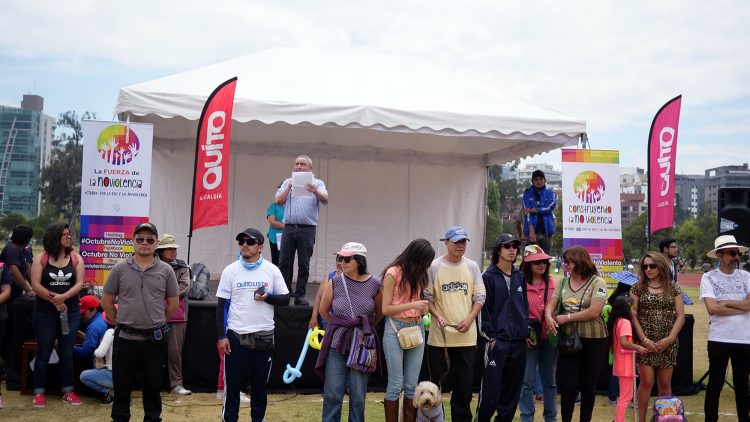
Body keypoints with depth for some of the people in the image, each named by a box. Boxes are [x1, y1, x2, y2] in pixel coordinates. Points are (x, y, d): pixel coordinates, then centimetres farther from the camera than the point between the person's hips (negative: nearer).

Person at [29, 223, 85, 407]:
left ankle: (68, 391, 17)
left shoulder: (76, 258, 3)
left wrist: (63, 297, -21)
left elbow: (79, 284, -5)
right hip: (45, 313, -2)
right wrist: (55, 300, -16)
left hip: (71, 313, 2)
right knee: (43, 353, 4)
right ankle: (39, 392, 12)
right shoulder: (40, 259, -3)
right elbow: (36, 285, -10)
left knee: (67, 354, 8)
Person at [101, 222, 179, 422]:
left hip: (155, 338, 0)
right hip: (125, 338, 0)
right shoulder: (120, 269, 0)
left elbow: (173, 303, 8)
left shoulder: (166, 270, 0)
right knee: (122, 384, 9)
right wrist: (121, 322, 7)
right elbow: (107, 301, 7)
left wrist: (157, 323, 9)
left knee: (152, 384, 10)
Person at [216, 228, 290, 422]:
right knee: (233, 384, 3)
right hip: (236, 335, -1)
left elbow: (285, 299, 4)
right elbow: (222, 305, 1)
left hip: (264, 336, 1)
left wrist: (267, 297, -16)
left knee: (260, 384, 11)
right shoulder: (230, 271, 0)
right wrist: (222, 336, -4)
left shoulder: (272, 270, 1)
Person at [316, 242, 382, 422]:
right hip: (337, 344, 0)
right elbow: (323, 310, 11)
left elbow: (380, 312, 13)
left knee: (358, 395, 8)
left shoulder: (374, 284, -3)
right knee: (332, 394, 3)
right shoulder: (335, 282, -3)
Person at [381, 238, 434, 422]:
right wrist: (413, 305, -18)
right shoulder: (393, 273, -9)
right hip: (396, 329, -6)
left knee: (412, 385, 6)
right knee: (396, 384, 0)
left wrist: (423, 309, 1)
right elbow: (386, 309, -11)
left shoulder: (419, 275, 10)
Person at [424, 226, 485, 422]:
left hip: (466, 336, 3)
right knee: (436, 382, 6)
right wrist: (437, 316, -17)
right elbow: (427, 296, -2)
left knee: (465, 382, 9)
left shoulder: (472, 267, 6)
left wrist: (469, 319, -9)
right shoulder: (434, 266, -3)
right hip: (439, 335, -3)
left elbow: (479, 297, 6)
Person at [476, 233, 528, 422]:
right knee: (491, 387, -8)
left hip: (518, 341, 5)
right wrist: (490, 337, -11)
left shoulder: (519, 277, 13)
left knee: (513, 387, 9)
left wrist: (526, 332, 11)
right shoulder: (489, 276, -3)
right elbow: (485, 308, -7)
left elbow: (525, 306, 18)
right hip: (497, 340, -5)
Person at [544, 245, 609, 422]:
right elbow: (551, 304, 4)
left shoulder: (597, 282, -7)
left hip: (594, 341, -3)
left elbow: (594, 312, -17)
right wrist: (549, 317, -19)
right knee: (568, 385, 4)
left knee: (588, 386, 8)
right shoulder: (563, 282, 7)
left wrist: (565, 318, -14)